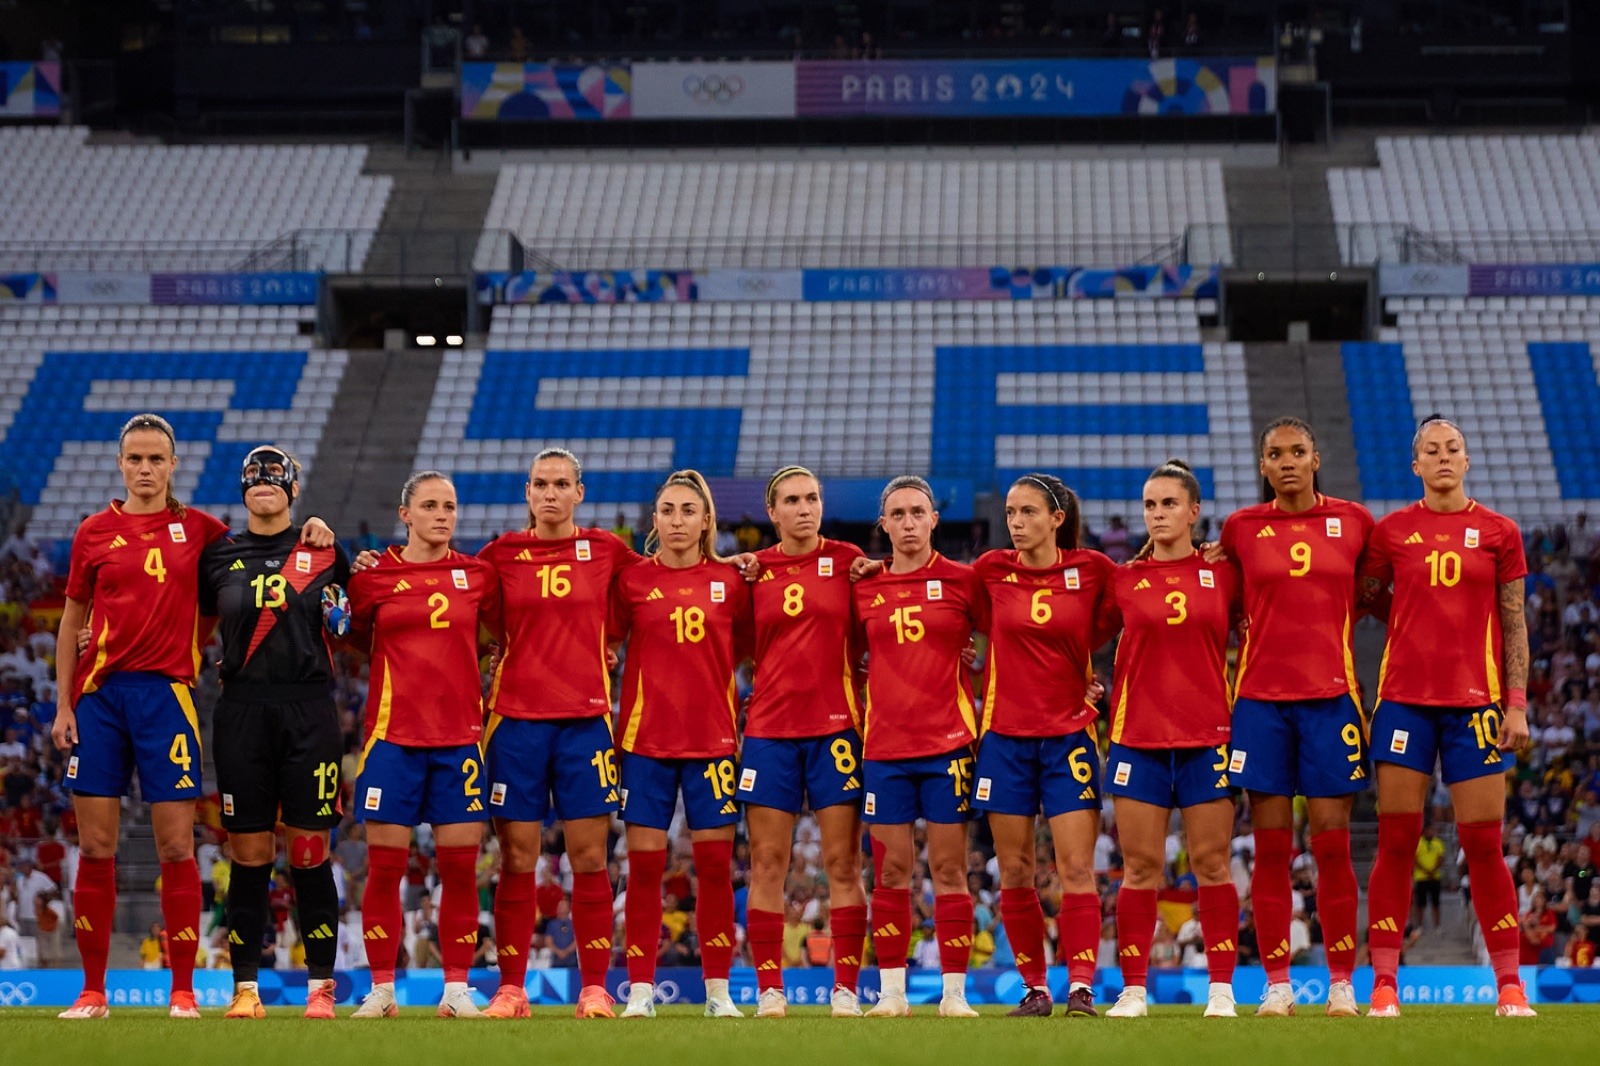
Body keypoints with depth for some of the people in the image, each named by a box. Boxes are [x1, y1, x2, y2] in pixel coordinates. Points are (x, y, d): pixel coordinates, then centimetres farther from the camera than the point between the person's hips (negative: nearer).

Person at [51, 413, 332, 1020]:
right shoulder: (94, 533, 7)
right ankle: (93, 991, 6)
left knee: (176, 848, -3)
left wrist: (309, 532, 5)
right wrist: (63, 705, 6)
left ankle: (183, 990, 4)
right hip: (100, 694, 1)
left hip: (167, 695, 0)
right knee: (95, 848, 0)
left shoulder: (198, 530, 8)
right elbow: (72, 623, 12)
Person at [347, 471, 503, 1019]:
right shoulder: (373, 577, 2)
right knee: (384, 865, -2)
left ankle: (456, 989, 6)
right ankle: (381, 989, 5)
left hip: (460, 734, 1)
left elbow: (506, 636, 17)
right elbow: (357, 641, 15)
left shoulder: (478, 575, 6)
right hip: (393, 732, -1)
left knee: (460, 865, -1)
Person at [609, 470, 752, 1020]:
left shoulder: (730, 580, 4)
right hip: (645, 738, -1)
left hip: (713, 738, 1)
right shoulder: (632, 579, 2)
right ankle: (640, 989, 2)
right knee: (644, 862, -2)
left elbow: (747, 651, 13)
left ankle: (719, 990, 8)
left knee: (715, 861, 1)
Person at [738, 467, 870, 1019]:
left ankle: (846, 989, 1)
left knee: (843, 863, -2)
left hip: (835, 725, -1)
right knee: (766, 865, -1)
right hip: (769, 726, 1)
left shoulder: (847, 561, 3)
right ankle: (769, 990, 3)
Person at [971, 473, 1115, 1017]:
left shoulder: (1092, 569, -3)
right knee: (1015, 871, 3)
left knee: (1076, 867, -8)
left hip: (1069, 733, -2)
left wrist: (1088, 671, 2)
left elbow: (1106, 626, 13)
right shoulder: (992, 570, 1)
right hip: (1005, 733, 2)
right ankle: (1034, 988, 11)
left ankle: (1081, 986, -9)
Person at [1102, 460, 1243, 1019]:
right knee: (1140, 866, 0)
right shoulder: (1123, 581, 5)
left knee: (1212, 863, -1)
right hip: (1138, 735, 1)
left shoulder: (1222, 575, 4)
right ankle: (1133, 990, 3)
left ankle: (1221, 989, 2)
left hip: (1207, 734, -1)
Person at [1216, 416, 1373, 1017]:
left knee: (1332, 844, -2)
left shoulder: (1354, 521, 6)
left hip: (1330, 695, 0)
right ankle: (1277, 986, 4)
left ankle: (1342, 985, 3)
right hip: (1261, 695, 0)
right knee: (1271, 848, 0)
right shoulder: (1242, 528, 6)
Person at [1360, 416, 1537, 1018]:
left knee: (1483, 844, -2)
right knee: (1396, 842, -3)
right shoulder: (1391, 532, 7)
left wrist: (1517, 703, 0)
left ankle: (1510, 985, 5)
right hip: (1405, 697, 0)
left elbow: (1514, 625, 7)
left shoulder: (1498, 533, 6)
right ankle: (1383, 984, 0)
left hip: (1474, 700, 0)